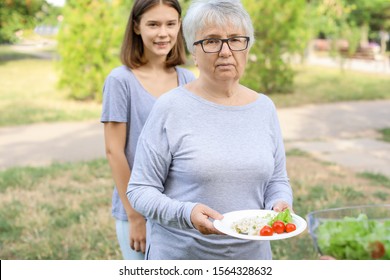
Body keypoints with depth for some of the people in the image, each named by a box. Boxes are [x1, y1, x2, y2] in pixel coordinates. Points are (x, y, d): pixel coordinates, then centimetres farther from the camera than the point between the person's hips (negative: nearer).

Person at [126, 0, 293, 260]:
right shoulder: (170, 108, -12)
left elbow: (277, 181, 9)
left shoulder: (265, 107, 1)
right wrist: (186, 213, -26)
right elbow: (140, 189, -11)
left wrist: (280, 205, -12)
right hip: (180, 255, -3)